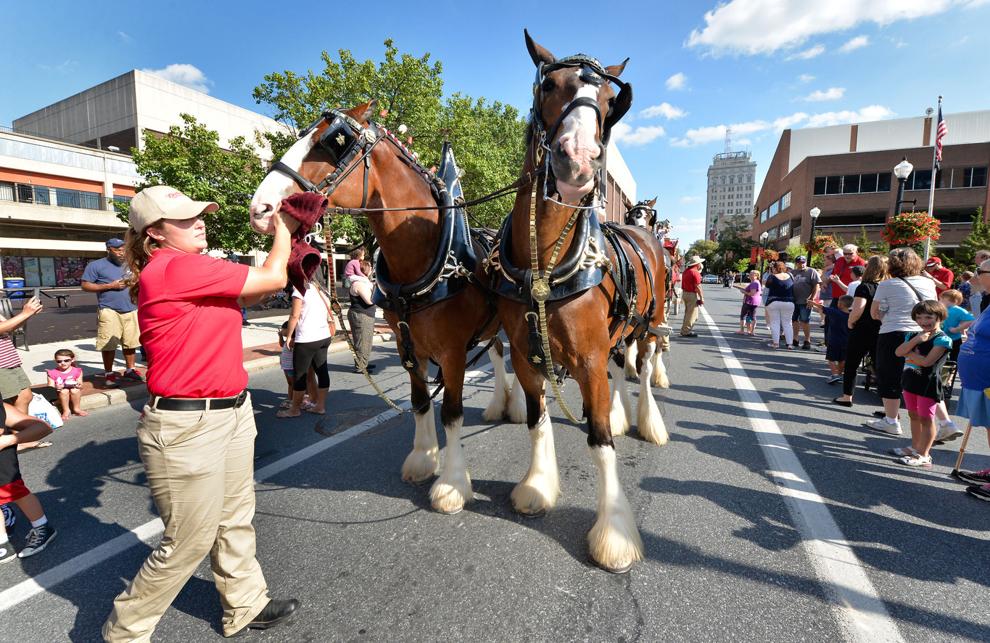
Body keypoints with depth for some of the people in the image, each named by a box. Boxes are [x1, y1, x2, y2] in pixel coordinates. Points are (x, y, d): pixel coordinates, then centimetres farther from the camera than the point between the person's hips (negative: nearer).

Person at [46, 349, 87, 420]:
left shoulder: (77, 371, 0)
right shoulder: (52, 373, -3)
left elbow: (80, 385, -2)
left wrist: (78, 385, -26)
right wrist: (56, 388, -27)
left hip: (75, 393, 1)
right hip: (59, 395, -1)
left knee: (75, 390, -32)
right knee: (64, 391, -33)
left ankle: (76, 408, -11)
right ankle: (66, 410, -19)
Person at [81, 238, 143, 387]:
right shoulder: (96, 265, 3)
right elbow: (85, 285, -2)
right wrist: (110, 286, -10)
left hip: (130, 309, 4)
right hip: (109, 310, -4)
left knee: (131, 342, 5)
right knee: (109, 344, -3)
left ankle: (130, 370, 18)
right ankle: (109, 374, 9)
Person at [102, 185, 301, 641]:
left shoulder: (188, 269, 9)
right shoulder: (177, 268, -21)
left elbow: (250, 295, 13)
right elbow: (272, 279, -16)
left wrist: (283, 232, 9)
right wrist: (284, 228, 1)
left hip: (232, 412, 10)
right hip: (187, 428, -9)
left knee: (235, 522, 21)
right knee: (189, 543, 9)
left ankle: (245, 606, 40)